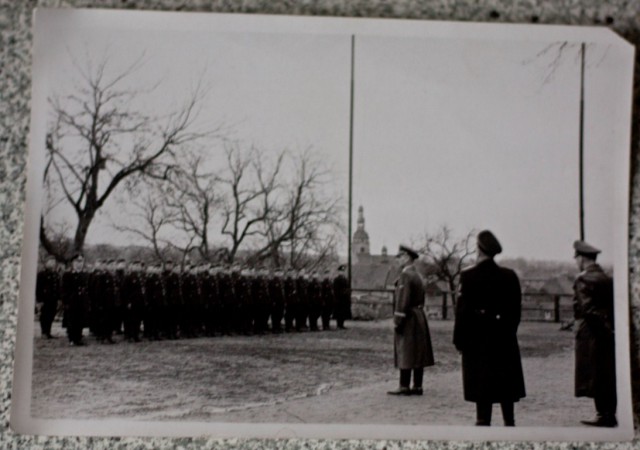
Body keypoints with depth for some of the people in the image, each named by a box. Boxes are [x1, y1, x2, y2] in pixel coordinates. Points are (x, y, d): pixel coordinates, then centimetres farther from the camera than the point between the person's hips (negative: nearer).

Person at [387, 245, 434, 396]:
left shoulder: (405, 275, -14)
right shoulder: (417, 276, 16)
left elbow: (402, 300, -19)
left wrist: (397, 321, -18)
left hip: (408, 319, -9)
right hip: (419, 317, 9)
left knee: (406, 353, -7)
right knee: (418, 353, 7)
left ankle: (404, 387, -6)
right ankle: (417, 386, 10)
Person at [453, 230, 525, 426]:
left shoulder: (469, 276, -11)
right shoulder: (510, 276, 1)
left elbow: (463, 310, -11)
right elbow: (516, 309, 5)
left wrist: (459, 340, -4)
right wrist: (509, 331, 14)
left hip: (477, 338, -4)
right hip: (504, 338, 4)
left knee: (482, 388, 2)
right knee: (506, 386, 14)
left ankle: (483, 423, 2)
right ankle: (510, 424, 20)